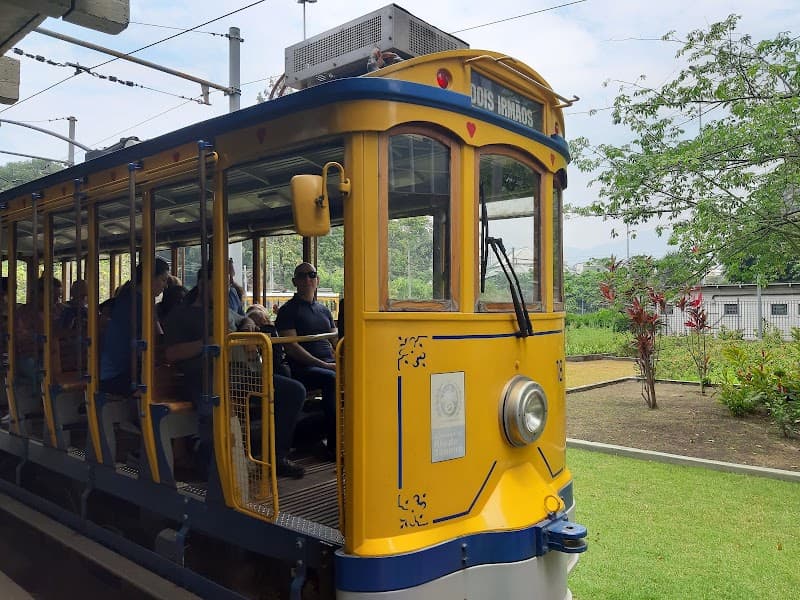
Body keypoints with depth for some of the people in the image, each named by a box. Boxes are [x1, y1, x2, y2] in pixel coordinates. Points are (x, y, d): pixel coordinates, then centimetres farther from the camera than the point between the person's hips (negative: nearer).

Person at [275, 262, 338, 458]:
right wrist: (323, 365, -15)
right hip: (303, 369, -5)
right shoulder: (288, 310, 4)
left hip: (329, 364, 6)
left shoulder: (324, 310, 24)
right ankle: (334, 445, -31)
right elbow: (292, 347, -7)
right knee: (331, 379, -35)